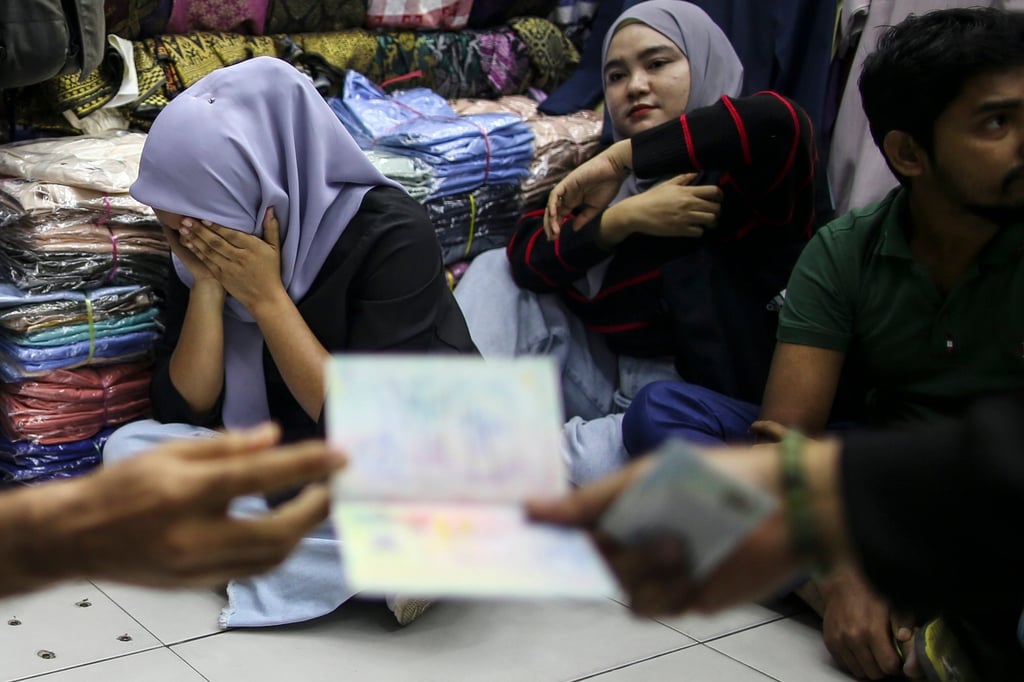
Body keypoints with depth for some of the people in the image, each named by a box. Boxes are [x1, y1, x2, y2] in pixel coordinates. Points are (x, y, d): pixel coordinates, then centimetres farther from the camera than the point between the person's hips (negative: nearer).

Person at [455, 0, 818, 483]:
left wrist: (620, 158, -23)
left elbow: (777, 122, -33)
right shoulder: (610, 180, 12)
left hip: (713, 397, -6)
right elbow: (526, 258, -1)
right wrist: (625, 217, -18)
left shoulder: (741, 170, -7)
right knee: (494, 271, 1)